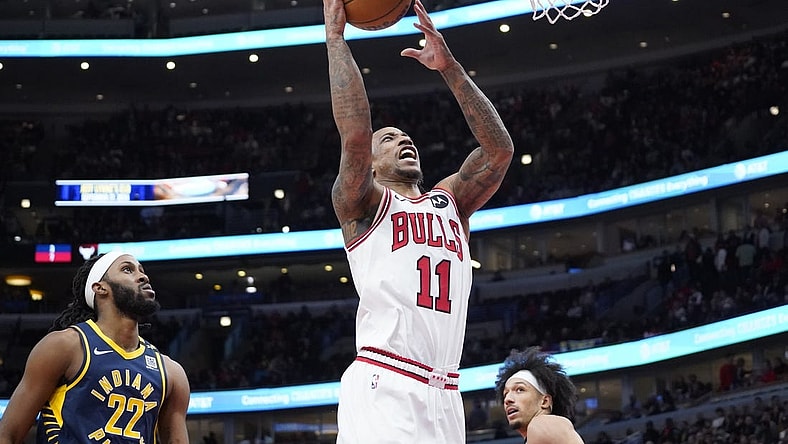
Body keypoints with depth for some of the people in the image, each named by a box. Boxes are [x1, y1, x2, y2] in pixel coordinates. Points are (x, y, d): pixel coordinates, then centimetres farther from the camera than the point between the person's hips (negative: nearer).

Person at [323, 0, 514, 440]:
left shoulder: (450, 201, 24)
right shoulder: (363, 203, 9)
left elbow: (500, 149, 11)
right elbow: (355, 135, -9)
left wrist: (449, 67, 10)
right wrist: (335, 37, -3)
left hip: (444, 397, 6)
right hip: (383, 387, -6)